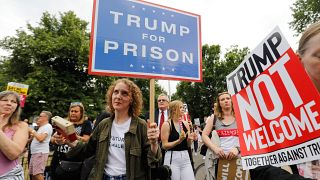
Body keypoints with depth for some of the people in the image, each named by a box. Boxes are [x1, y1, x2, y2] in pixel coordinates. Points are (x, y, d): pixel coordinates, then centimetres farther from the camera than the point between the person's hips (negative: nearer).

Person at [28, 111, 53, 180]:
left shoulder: (48, 126, -9)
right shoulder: (41, 127, 23)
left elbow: (40, 138, -20)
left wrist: (32, 131, -9)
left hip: (41, 153, -10)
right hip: (34, 153, 10)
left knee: (38, 174, -14)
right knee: (33, 174, 12)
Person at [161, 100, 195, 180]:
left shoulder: (186, 124, 6)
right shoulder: (167, 124, -8)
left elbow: (188, 145, 12)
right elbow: (165, 145, -10)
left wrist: (190, 139, -9)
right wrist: (179, 140, -20)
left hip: (185, 157, 4)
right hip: (172, 158, -4)